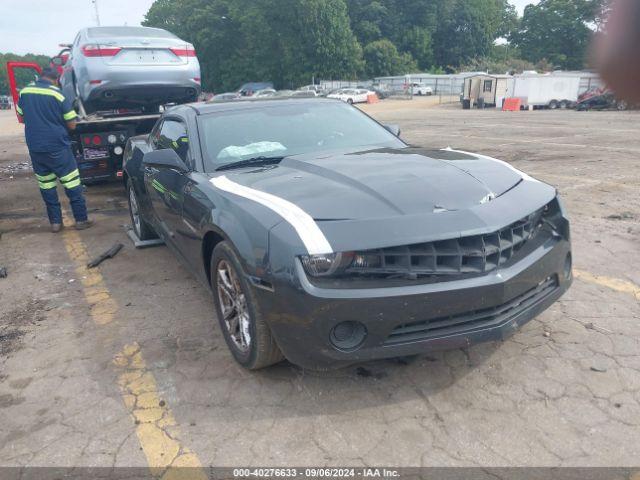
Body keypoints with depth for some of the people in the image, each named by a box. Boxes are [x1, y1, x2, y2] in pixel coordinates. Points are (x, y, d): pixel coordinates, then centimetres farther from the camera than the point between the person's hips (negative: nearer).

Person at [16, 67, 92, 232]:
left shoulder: (24, 92, 5)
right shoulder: (57, 94, -9)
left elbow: (21, 117, 18)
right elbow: (72, 125, -7)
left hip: (34, 147, 5)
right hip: (57, 146, -5)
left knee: (46, 185, 11)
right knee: (71, 182, 2)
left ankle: (55, 222, 14)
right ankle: (81, 220, 3)